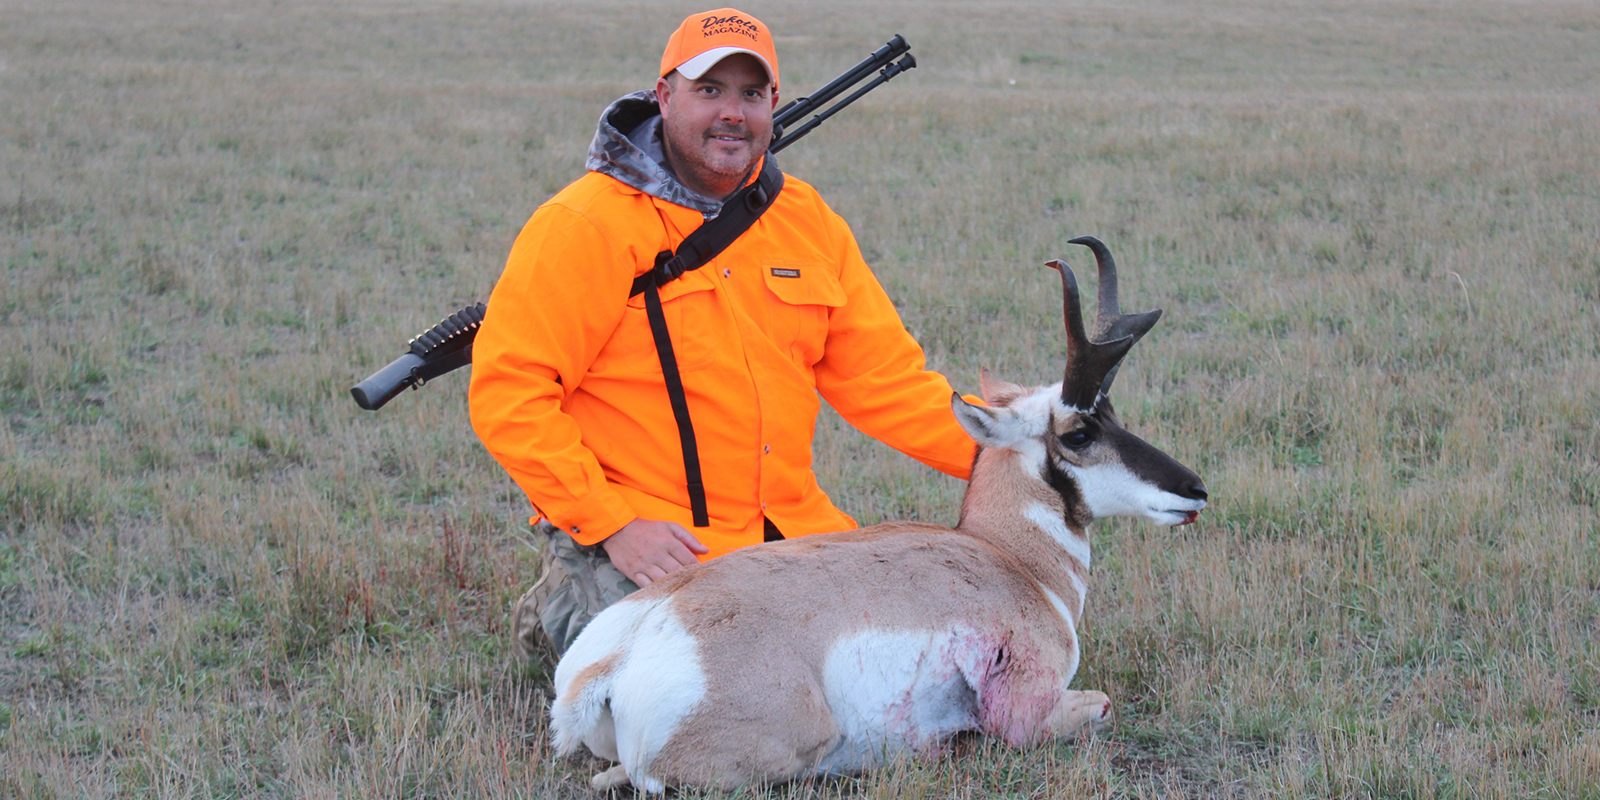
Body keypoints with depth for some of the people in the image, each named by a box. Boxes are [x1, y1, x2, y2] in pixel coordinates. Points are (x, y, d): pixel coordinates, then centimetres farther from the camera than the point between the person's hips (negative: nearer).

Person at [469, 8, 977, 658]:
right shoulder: (587, 225, -10)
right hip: (650, 540, -6)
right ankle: (567, 607, 8)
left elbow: (883, 377, 10)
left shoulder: (808, 220, 9)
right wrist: (610, 523, -20)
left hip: (788, 524, 6)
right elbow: (507, 393, -12)